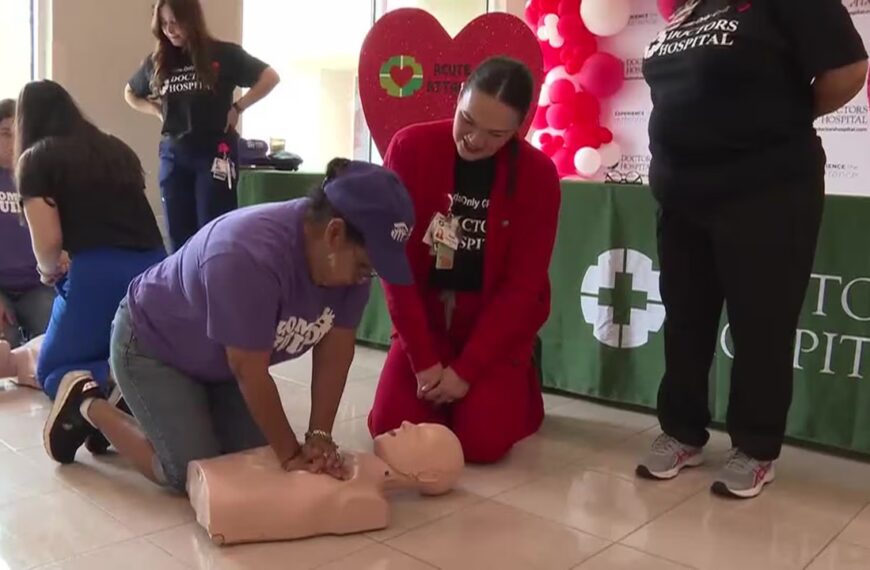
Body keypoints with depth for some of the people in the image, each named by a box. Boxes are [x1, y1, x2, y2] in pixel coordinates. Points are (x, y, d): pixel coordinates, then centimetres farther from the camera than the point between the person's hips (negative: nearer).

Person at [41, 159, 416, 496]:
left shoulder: (349, 255, -18)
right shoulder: (248, 257, -40)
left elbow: (335, 348, -14)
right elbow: (250, 372, -33)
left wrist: (319, 437, -19)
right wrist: (290, 454, -23)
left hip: (219, 360, 7)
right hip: (152, 344, -7)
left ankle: (146, 408, 23)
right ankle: (89, 406, 12)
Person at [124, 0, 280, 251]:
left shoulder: (223, 54, -3)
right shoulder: (157, 62, 9)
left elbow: (270, 77, -5)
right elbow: (130, 93, 26)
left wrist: (237, 107, -7)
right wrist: (156, 110, 9)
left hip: (215, 152, -4)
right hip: (173, 154, 5)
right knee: (179, 237, 7)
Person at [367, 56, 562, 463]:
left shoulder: (538, 175, -14)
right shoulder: (410, 148, -13)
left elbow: (522, 285, -13)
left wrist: (467, 370, -17)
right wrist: (424, 359, -15)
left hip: (498, 322, -1)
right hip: (425, 316, 2)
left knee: (481, 442, -13)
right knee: (390, 429, -10)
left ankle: (519, 387, 20)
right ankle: (446, 391, 21)